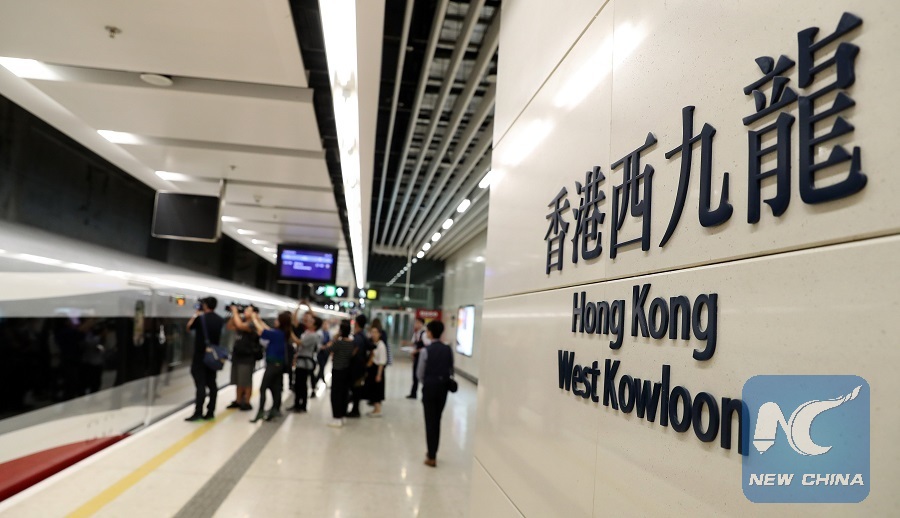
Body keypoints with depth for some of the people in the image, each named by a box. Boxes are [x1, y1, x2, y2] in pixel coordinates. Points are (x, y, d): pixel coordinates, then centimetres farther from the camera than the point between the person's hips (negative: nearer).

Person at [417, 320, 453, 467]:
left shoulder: (426, 350, -14)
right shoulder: (448, 350, -2)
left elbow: (420, 373, -7)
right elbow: (451, 370, 4)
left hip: (430, 387, -4)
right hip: (443, 387, 4)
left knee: (430, 421, 4)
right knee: (437, 420, 17)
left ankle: (432, 457, 8)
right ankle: (433, 452, 28)